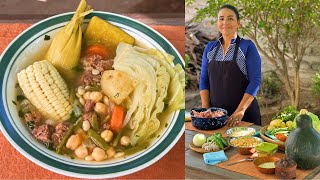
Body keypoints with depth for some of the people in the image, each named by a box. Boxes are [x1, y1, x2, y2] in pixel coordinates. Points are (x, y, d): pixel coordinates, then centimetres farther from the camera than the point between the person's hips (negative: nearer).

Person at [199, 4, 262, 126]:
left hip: (244, 113, -3)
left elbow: (255, 80, -10)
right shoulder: (210, 48, 6)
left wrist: (240, 110, -18)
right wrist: (205, 108, -4)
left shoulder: (248, 46, -5)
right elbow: (204, 79, 7)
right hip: (215, 112, 3)